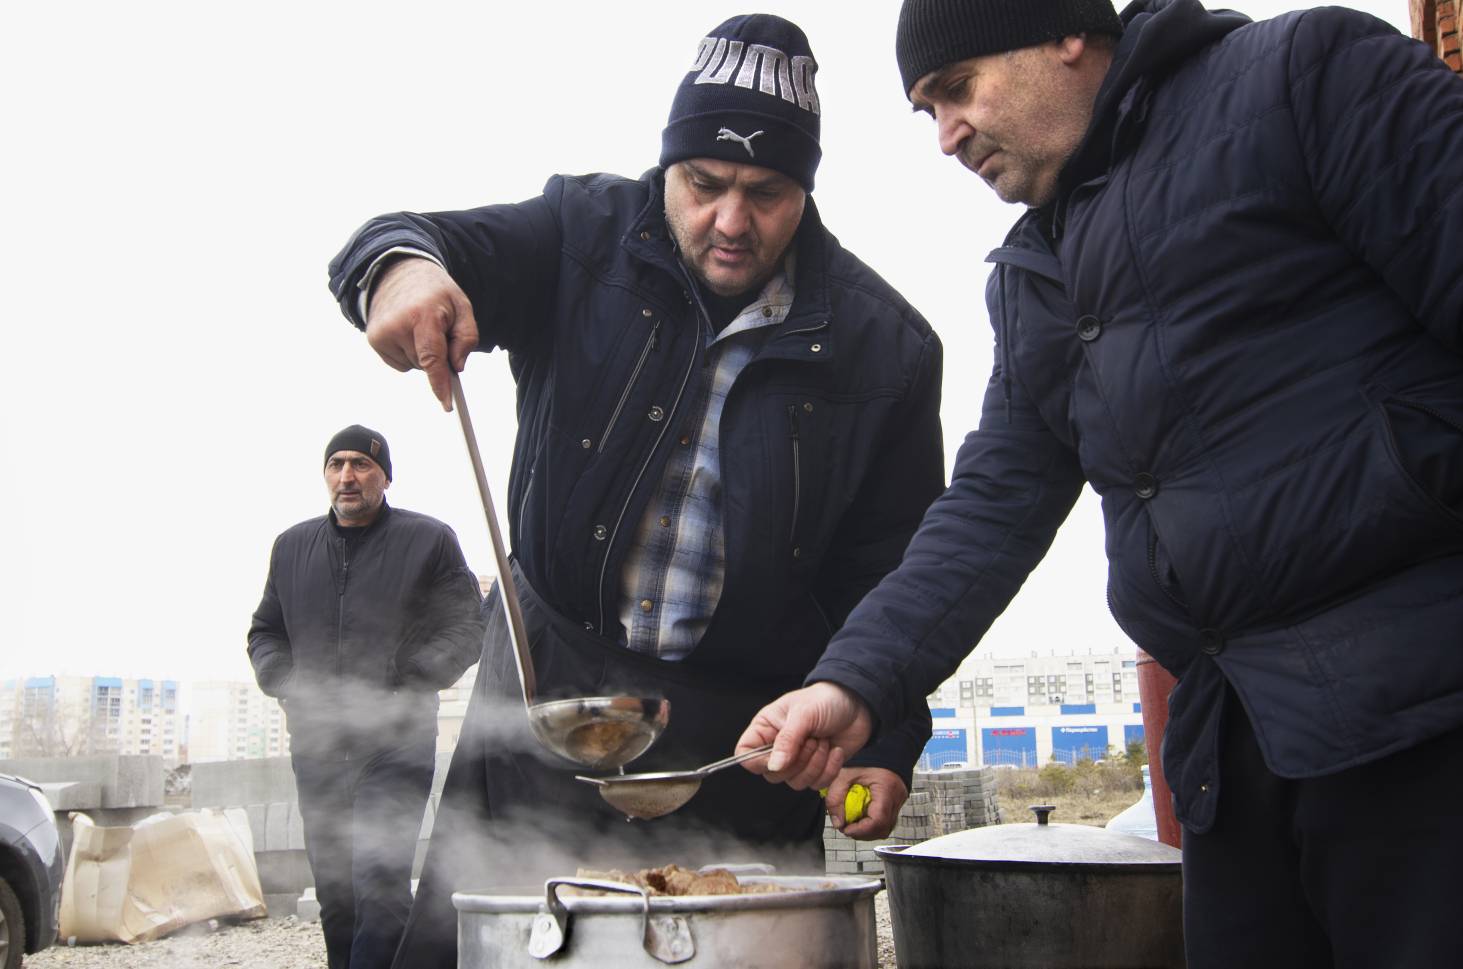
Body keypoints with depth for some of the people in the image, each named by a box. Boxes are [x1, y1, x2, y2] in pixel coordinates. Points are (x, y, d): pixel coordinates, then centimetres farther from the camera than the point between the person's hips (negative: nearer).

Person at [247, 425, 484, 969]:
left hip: (397, 744, -4)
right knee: (334, 893, 11)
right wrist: (286, 688, 2)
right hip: (315, 745, 5)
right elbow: (265, 633, 22)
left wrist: (403, 694, -12)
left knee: (379, 881, -15)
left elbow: (465, 629, -1)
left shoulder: (430, 540, 2)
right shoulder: (293, 546, 15)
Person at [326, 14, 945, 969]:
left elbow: (892, 567, -2)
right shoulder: (589, 236, -1)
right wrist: (403, 265, -35)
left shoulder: (882, 345, -4)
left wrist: (881, 741, -10)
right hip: (546, 681, 1)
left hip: (742, 740, 0)